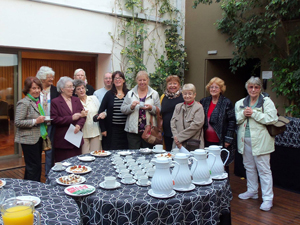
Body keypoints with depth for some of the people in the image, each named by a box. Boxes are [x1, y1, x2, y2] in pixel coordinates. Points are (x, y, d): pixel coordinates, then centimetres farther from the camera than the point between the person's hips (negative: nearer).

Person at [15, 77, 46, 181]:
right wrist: (35, 121, -21)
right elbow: (17, 122, -17)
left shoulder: (38, 101, 14)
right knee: (33, 166, -5)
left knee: (37, 165, 15)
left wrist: (43, 120, 7)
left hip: (38, 138, 9)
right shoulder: (23, 103, -12)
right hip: (29, 139, -9)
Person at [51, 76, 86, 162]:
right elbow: (54, 119, -10)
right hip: (63, 140, -4)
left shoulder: (76, 100, 13)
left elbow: (83, 115, 11)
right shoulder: (55, 102, -2)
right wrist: (71, 118, -15)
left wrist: (79, 125, -9)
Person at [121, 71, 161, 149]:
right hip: (133, 130, 0)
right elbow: (123, 109, 6)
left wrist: (151, 108, -14)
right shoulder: (130, 93, 10)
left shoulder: (154, 94, 9)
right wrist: (131, 106, -13)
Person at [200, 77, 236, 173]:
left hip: (220, 142, -4)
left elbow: (232, 121, -6)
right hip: (207, 141, 4)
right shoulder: (204, 102, 9)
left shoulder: (227, 103, -4)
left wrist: (228, 139, -11)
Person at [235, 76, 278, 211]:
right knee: (249, 167, 17)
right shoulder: (240, 103, 11)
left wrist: (253, 113, -17)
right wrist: (243, 114, -12)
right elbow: (236, 120, 6)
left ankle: (268, 198, 5)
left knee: (264, 169, -3)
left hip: (260, 141, -5)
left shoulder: (267, 102, -4)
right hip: (245, 140, 6)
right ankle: (252, 191, 33)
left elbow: (272, 119, -16)